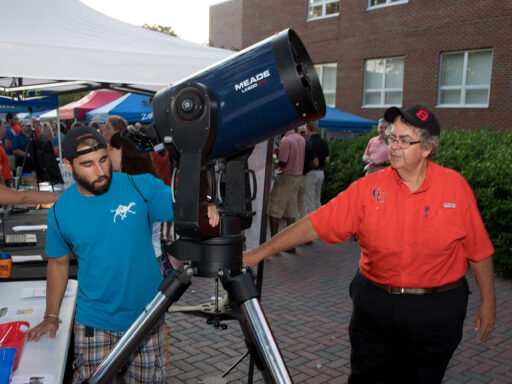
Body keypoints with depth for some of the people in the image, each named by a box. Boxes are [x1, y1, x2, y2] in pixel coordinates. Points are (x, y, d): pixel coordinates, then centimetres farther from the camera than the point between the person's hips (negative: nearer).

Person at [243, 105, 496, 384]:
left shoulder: (455, 186, -6)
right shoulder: (369, 188, -7)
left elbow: (479, 251, 2)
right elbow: (314, 225, -10)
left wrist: (487, 301, 6)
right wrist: (259, 253, -14)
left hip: (435, 313, 0)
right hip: (374, 306, 1)